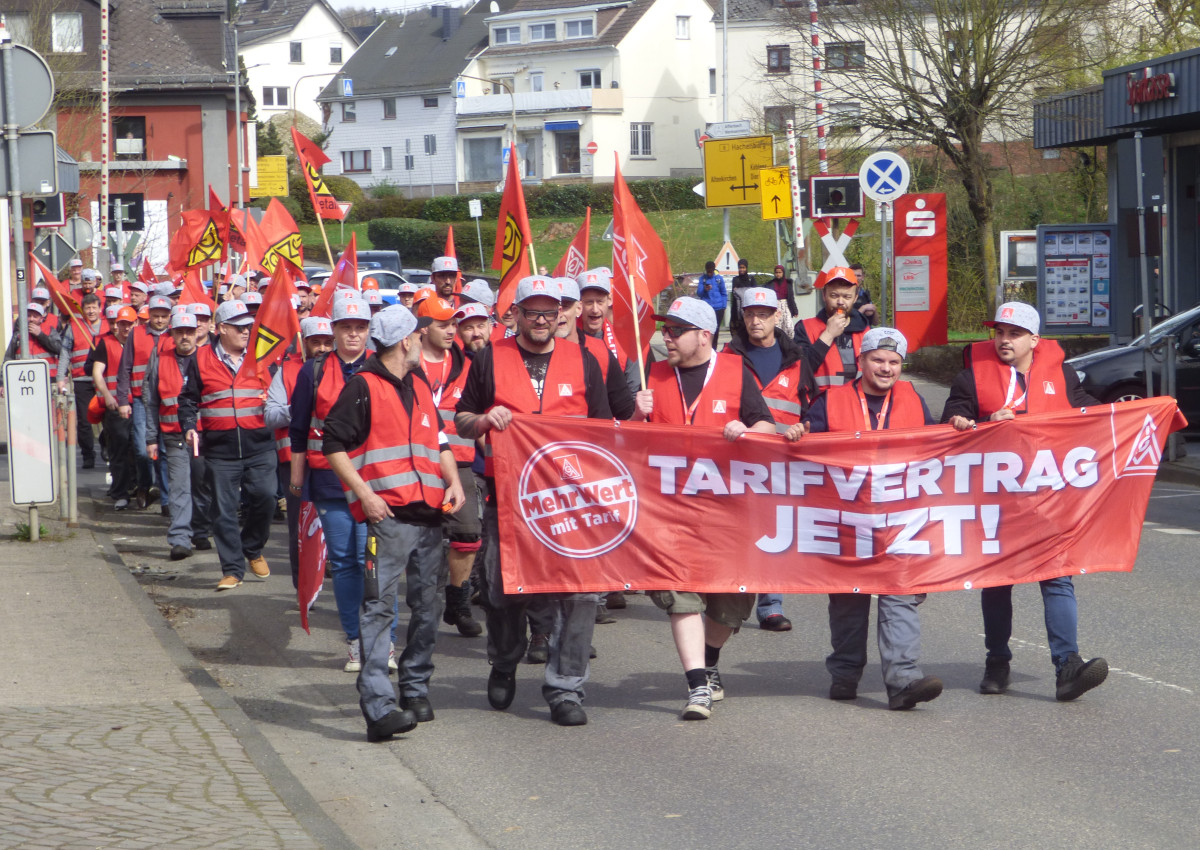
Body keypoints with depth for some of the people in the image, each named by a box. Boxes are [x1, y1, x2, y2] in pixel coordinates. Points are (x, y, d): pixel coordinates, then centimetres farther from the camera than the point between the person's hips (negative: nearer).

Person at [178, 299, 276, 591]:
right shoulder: (202, 359, 5)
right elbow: (188, 399, 11)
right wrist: (189, 427, -4)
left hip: (259, 446, 1)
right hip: (220, 449, -1)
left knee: (264, 498, -9)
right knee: (224, 510, 0)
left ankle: (253, 548, 19)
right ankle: (232, 569, 8)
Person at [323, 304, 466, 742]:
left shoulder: (420, 386, 20)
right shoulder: (363, 387, -2)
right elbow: (334, 444, -6)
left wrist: (453, 480, 9)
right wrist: (364, 493, -14)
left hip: (429, 513, 7)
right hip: (387, 513, -7)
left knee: (426, 604, 10)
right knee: (379, 606, -13)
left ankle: (415, 690, 22)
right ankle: (378, 706, -19)